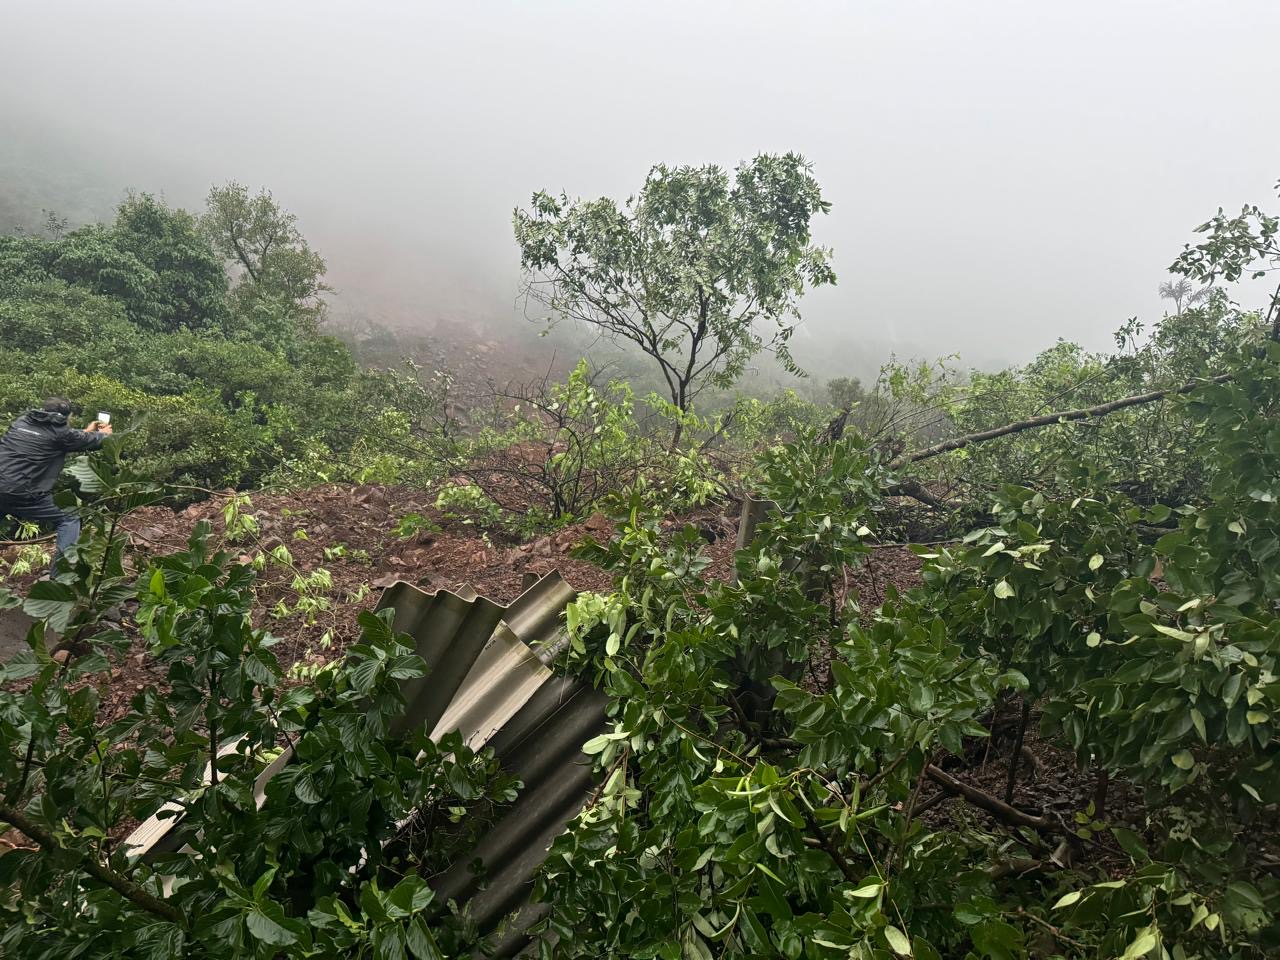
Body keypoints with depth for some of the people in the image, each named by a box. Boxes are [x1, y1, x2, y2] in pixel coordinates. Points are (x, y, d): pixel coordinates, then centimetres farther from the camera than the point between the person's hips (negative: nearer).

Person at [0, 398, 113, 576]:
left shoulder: (22, 421, 16)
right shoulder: (57, 432, -3)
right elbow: (92, 441, 12)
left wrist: (87, 432, 46)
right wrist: (103, 433, 36)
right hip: (22, 494, -6)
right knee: (69, 521, 8)